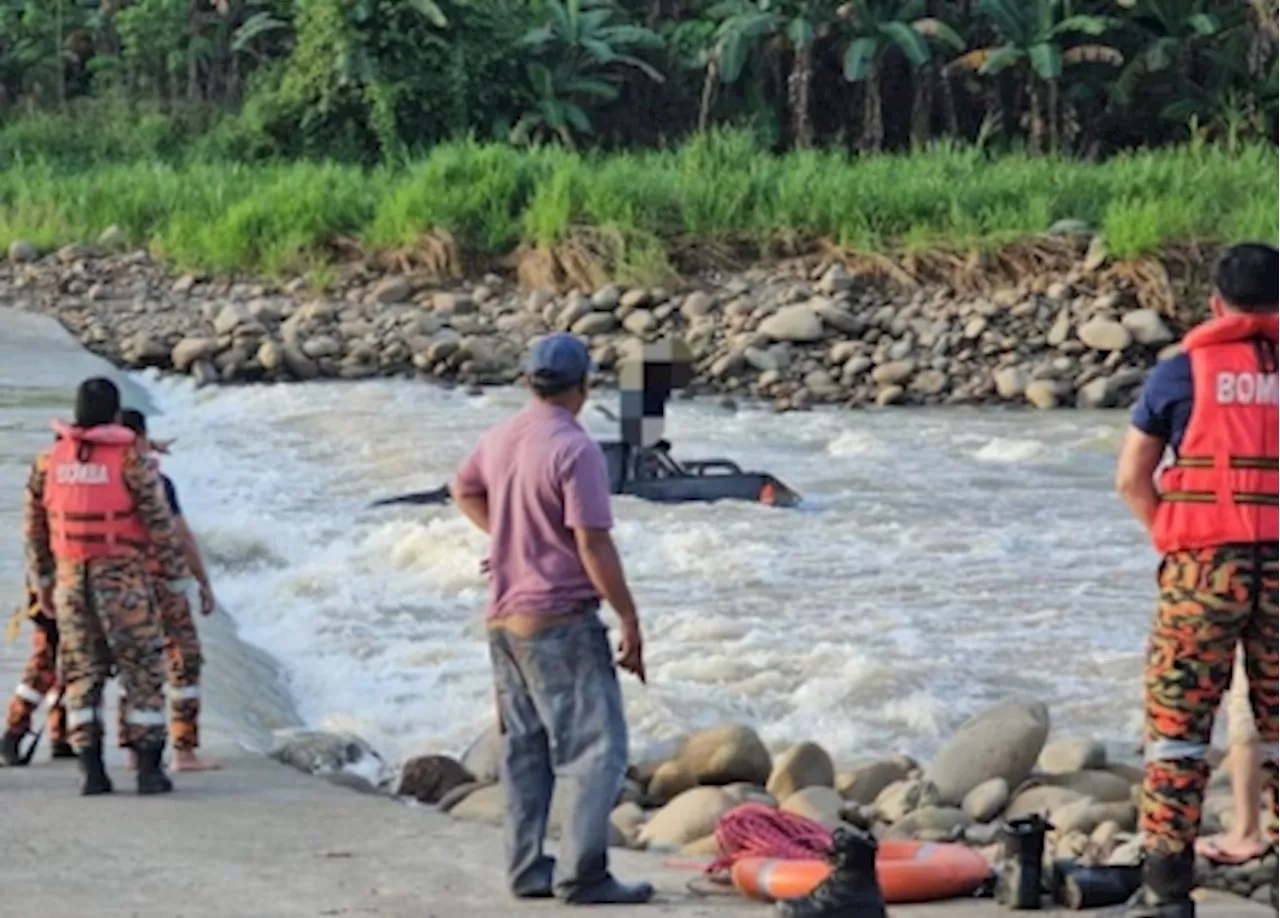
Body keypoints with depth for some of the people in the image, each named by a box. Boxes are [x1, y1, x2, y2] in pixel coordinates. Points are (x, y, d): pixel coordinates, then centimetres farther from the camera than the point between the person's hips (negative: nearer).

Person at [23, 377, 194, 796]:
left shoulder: (49, 461, 2)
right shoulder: (130, 460, -11)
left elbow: (34, 526, 9)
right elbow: (160, 524, -10)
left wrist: (42, 579, 20)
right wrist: (180, 576, 0)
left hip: (71, 580, 4)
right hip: (122, 579, -4)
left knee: (83, 672, 10)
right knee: (142, 669, 5)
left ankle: (92, 770, 2)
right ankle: (149, 769, 2)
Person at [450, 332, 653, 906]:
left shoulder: (503, 438, 7)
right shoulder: (575, 450, -17)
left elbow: (464, 490, 27)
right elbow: (593, 546, -20)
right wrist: (630, 621, -13)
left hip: (505, 616, 8)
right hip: (562, 620, -8)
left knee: (525, 746, 13)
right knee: (595, 746, -4)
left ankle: (526, 868, 16)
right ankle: (582, 874, -8)